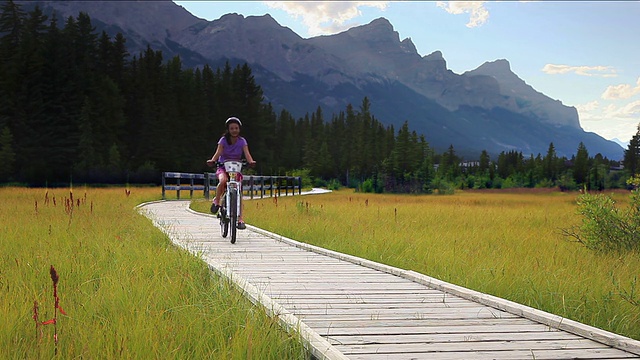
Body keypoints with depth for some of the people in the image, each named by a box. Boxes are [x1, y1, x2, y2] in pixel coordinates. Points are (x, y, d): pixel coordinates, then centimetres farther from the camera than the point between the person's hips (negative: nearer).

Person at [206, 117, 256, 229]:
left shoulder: (242, 141, -2)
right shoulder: (223, 140, -5)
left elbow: (247, 153, -16)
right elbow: (218, 152, -19)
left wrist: (251, 161, -38)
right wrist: (212, 160, -40)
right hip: (223, 167, -1)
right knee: (223, 180, -36)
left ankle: (240, 219, -8)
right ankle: (216, 201, -11)